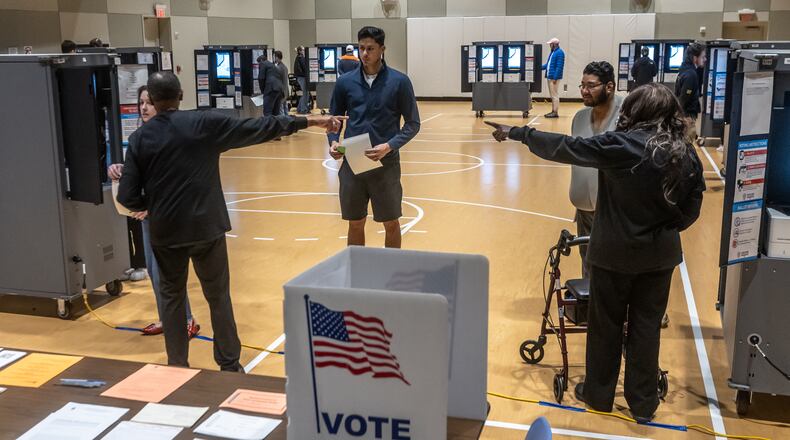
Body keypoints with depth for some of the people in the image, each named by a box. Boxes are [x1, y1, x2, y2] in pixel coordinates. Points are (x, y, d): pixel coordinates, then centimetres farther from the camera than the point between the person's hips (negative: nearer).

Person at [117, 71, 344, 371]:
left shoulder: (139, 139, -2)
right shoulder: (206, 124, -6)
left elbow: (127, 197, -4)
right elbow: (258, 129, -5)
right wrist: (309, 121, 0)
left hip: (165, 231, 1)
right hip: (206, 226, -1)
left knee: (172, 296, 17)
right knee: (218, 296, 12)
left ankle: (177, 367, 23)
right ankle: (230, 365, 18)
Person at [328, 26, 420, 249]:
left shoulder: (399, 81, -4)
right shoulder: (345, 82, 3)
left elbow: (412, 124, -2)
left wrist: (390, 146, -17)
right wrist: (333, 141, -8)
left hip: (386, 164, -2)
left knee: (391, 223, 8)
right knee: (355, 223, 11)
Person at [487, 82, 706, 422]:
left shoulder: (620, 145, -17)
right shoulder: (686, 154, -4)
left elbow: (563, 148, -10)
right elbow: (691, 209, 3)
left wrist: (516, 133, 1)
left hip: (615, 253, -3)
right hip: (661, 255, 4)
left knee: (606, 325, 13)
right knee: (646, 327, 13)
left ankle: (598, 394, 29)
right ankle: (644, 403, 24)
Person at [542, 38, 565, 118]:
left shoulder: (559, 53, -13)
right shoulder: (552, 52, 17)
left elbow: (559, 67, -19)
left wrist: (555, 78, -22)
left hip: (554, 77, -10)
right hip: (549, 77, 10)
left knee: (555, 95, -7)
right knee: (552, 95, 13)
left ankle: (555, 112, -5)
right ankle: (553, 111, 18)